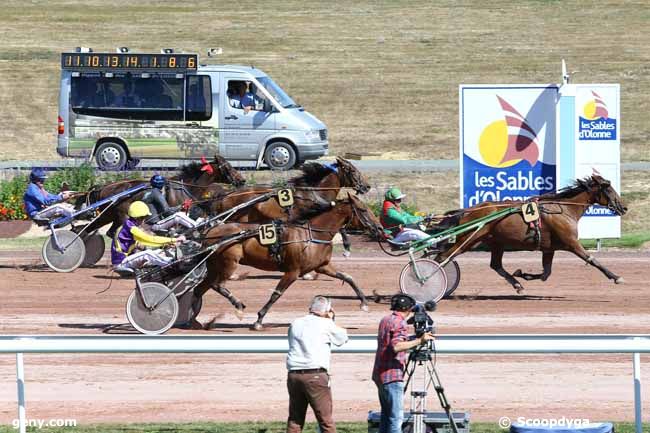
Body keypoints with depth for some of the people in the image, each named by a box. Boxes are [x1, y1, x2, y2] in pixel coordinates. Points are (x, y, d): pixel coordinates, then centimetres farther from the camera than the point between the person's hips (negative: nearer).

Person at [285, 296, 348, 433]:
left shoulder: (296, 324, 13)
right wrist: (330, 320, 21)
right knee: (326, 420, -2)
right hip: (315, 375, -5)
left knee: (294, 419, 9)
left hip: (293, 375, 5)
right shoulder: (325, 324, -1)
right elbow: (343, 338, 12)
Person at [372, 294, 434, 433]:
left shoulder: (385, 320, 15)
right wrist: (419, 341, -29)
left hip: (380, 375, 9)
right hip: (392, 376, -9)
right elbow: (396, 346, -27)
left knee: (386, 414, 13)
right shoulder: (400, 323, -12)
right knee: (396, 417, -11)